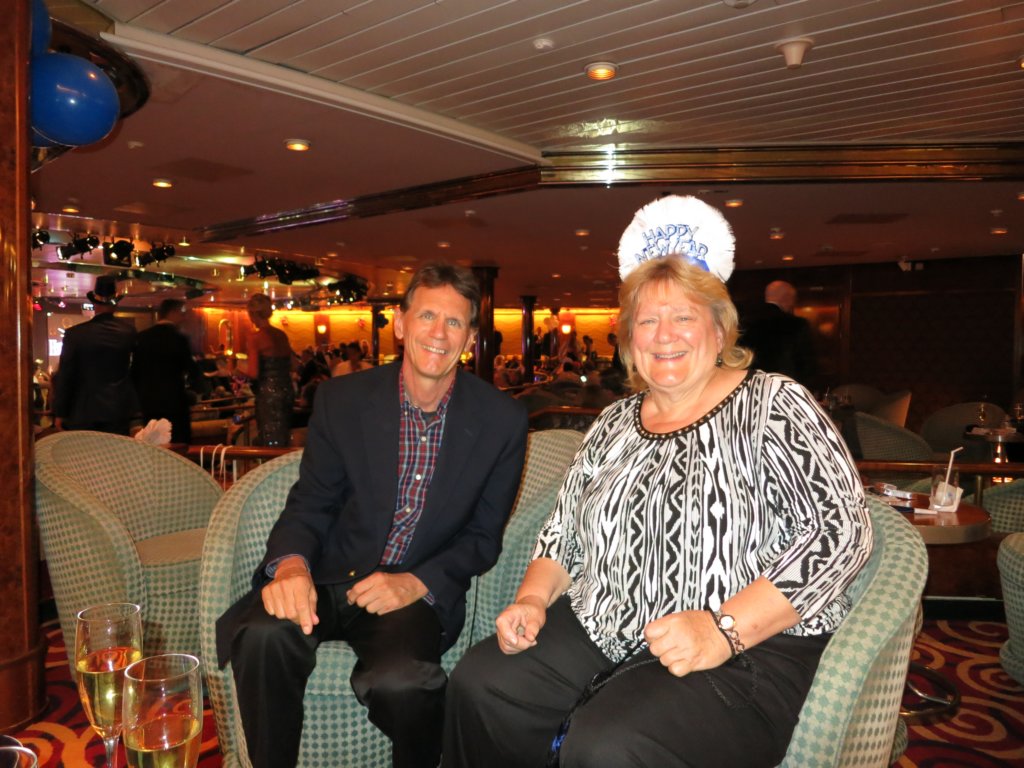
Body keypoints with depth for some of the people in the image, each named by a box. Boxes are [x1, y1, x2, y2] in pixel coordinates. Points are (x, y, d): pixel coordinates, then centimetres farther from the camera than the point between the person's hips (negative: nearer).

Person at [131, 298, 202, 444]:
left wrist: (141, 394, 20)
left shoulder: (142, 337, 6)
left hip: (148, 402, 6)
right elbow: (193, 372, -7)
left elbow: (134, 371, 10)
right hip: (174, 402, -6)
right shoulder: (178, 338, -11)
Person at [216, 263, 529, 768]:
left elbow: (483, 538, 1)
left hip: (421, 592, -1)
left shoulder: (502, 421, -5)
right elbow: (310, 503, 0)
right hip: (329, 580, 2)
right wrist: (291, 563, -22)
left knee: (399, 679, -31)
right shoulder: (341, 399, -2)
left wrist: (418, 583, -16)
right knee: (265, 634, -29)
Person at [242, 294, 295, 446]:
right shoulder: (282, 335, 7)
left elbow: (253, 373, -15)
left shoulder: (255, 337, -11)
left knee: (271, 443, 0)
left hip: (269, 393, -6)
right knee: (284, 439, 14)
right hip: (287, 390, 6)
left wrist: (241, 368, 3)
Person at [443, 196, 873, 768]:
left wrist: (724, 629, -23)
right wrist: (533, 599, -1)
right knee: (479, 686, -9)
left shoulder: (773, 406, -6)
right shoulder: (615, 424, 11)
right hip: (599, 634, 6)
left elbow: (840, 532, -15)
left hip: (747, 651, -5)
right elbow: (564, 532, 18)